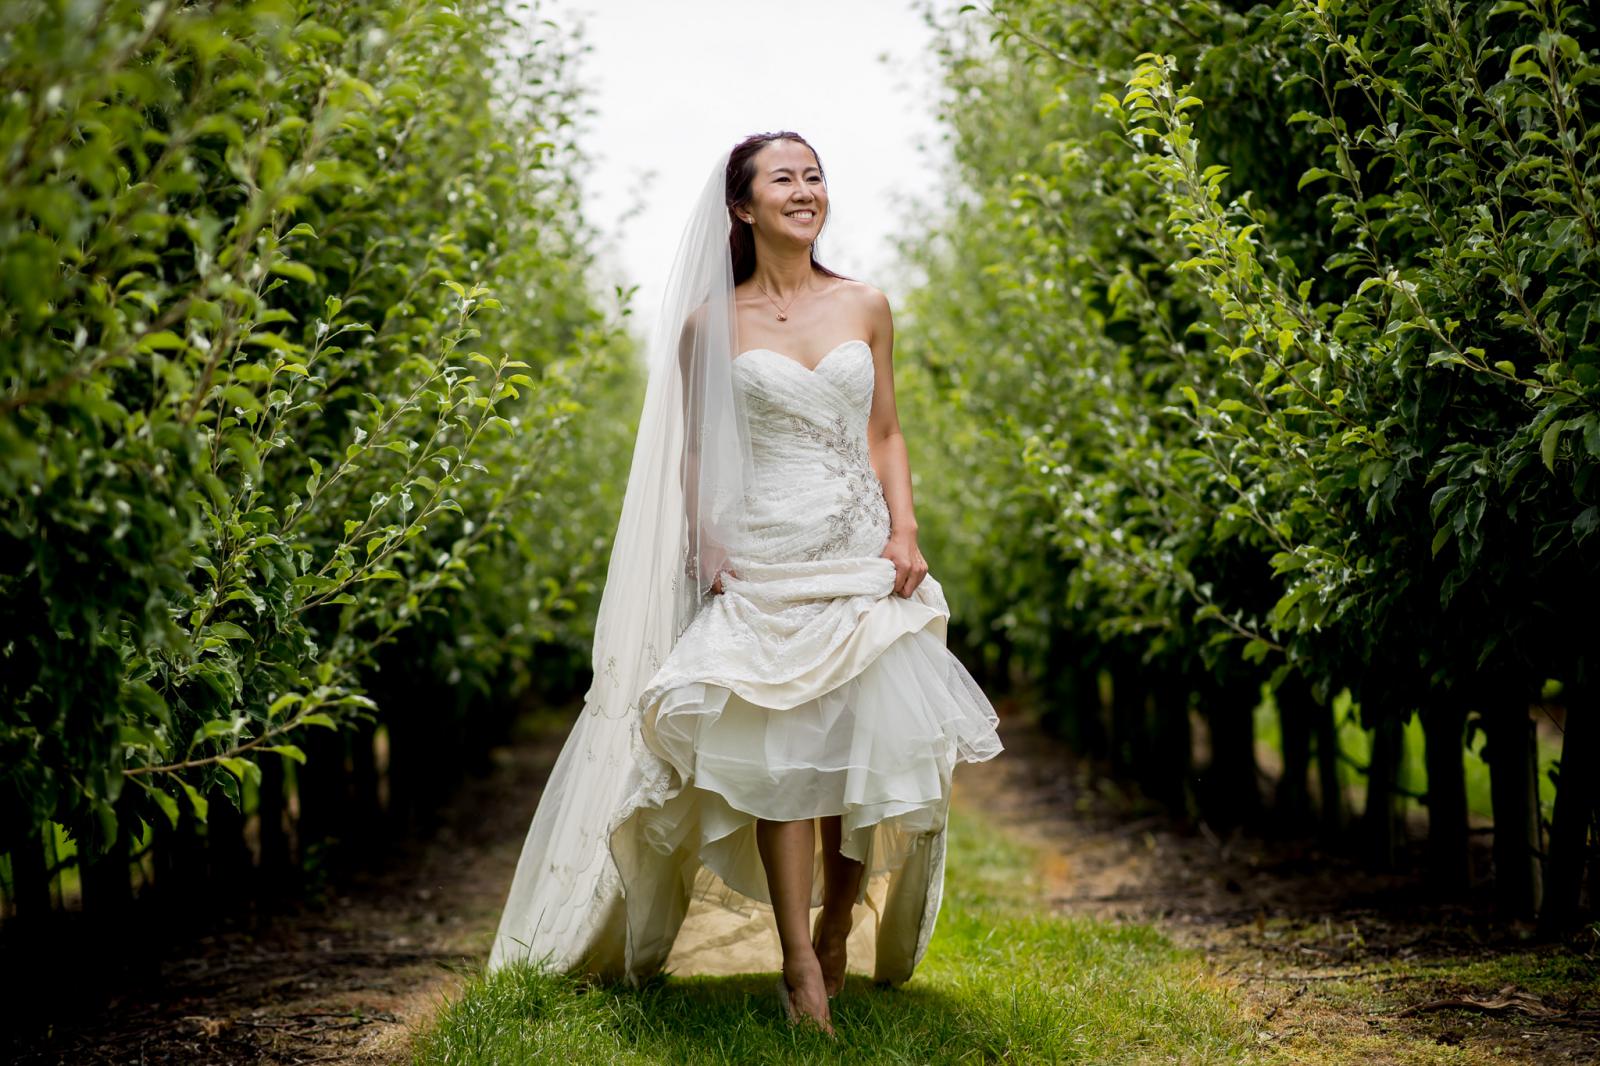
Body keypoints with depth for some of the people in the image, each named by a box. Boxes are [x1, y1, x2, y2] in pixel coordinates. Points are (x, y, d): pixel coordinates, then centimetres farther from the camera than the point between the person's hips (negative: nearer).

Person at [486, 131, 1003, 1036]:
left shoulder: (866, 307, 10)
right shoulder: (711, 323, 4)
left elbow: (886, 435, 14)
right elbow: (693, 453, 9)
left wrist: (905, 531, 1)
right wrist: (706, 547, -5)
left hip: (861, 558, 3)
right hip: (759, 562, -2)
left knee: (871, 741, -1)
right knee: (778, 750, -10)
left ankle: (836, 937, 17)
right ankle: (798, 969, -9)